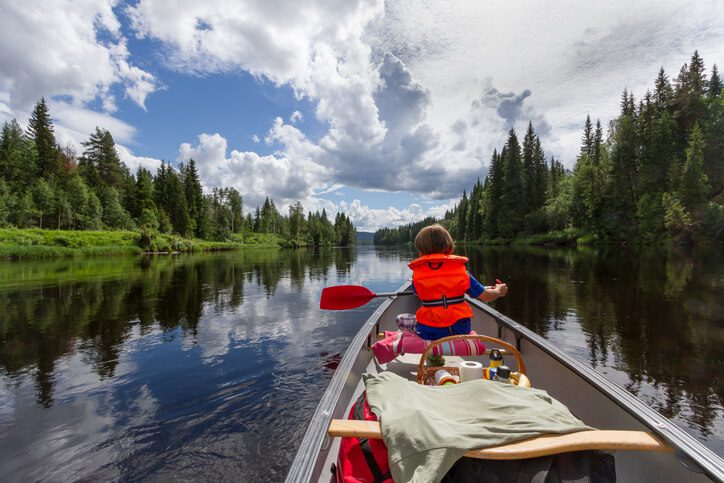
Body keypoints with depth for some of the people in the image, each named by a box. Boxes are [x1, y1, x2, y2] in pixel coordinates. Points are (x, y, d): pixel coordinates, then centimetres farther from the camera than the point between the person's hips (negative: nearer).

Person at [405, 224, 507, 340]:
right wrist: (498, 291, 21)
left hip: (428, 333, -2)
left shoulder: (417, 273, -5)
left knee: (402, 319, 21)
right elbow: (486, 296, -2)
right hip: (459, 329, 2)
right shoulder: (460, 270, -5)